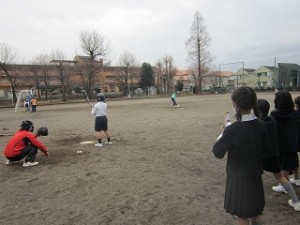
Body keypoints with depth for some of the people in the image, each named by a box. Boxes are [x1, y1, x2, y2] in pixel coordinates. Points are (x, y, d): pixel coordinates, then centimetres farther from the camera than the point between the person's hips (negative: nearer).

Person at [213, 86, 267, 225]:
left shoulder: (233, 130, -26)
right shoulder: (261, 125, -7)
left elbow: (218, 152, -14)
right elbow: (265, 149, 8)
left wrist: (222, 136, 0)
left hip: (239, 178, -5)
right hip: (256, 176, 6)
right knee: (256, 212, 27)